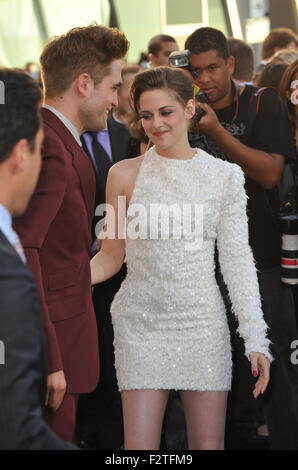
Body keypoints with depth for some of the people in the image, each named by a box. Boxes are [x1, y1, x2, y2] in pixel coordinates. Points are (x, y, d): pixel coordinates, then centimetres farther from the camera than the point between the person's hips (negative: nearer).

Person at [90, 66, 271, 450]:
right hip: (141, 324, -1)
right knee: (140, 446, -5)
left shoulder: (225, 176, 2)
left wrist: (256, 340, -4)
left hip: (203, 324, 1)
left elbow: (237, 261, 2)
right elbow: (110, 258, 6)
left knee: (208, 443, 3)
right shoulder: (125, 174, 1)